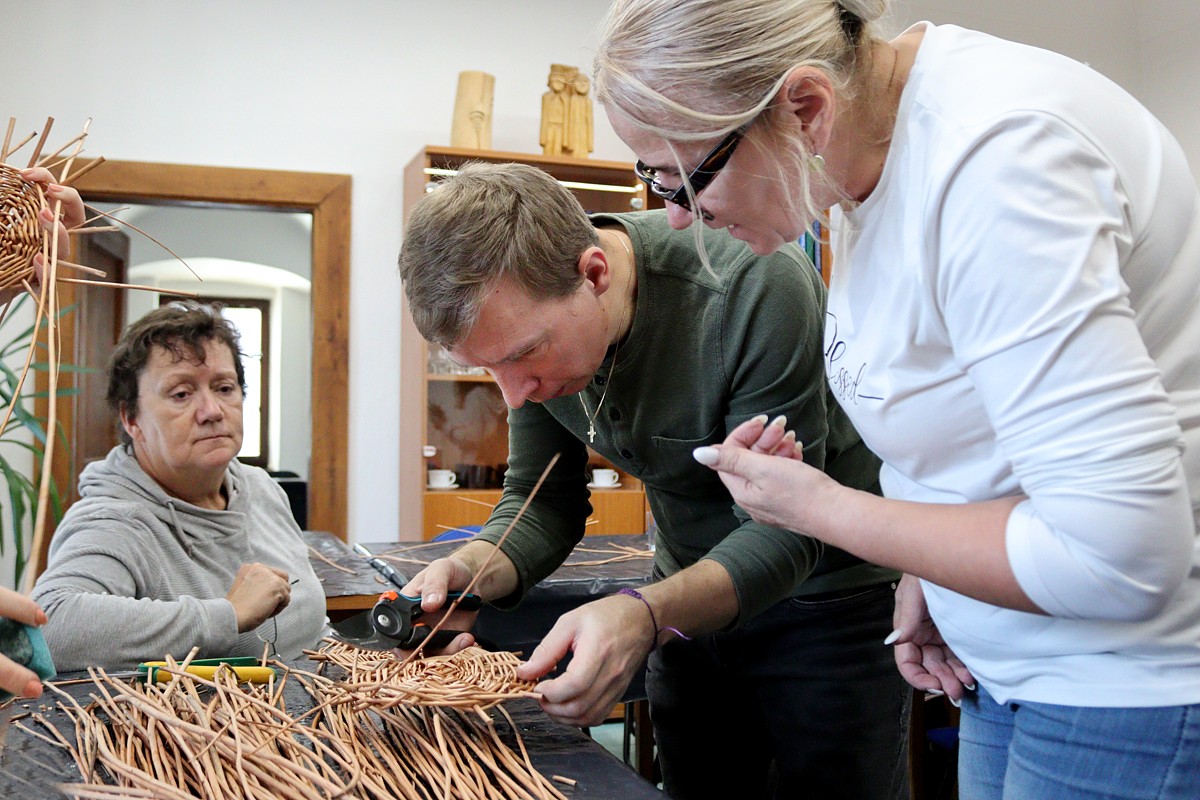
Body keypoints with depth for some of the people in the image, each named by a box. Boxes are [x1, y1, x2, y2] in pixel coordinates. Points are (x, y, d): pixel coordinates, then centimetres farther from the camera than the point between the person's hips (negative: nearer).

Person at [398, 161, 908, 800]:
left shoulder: (755, 289, -33)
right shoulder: (530, 323, -15)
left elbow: (786, 531, -30)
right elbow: (544, 501, -6)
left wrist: (648, 615, -46)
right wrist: (474, 569, -27)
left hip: (829, 597, -5)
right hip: (694, 597, 5)